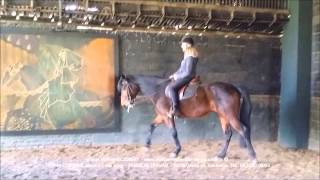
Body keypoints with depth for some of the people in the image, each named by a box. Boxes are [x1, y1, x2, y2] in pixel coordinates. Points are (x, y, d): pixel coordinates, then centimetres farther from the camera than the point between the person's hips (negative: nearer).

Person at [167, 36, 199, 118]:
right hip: (184, 76, 11)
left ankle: (176, 109, -24)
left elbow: (188, 72, -26)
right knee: (171, 84, 19)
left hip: (188, 77, -11)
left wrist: (177, 76, -14)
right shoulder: (187, 54, 9)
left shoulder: (190, 57, -23)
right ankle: (173, 104, 26)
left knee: (172, 87, -24)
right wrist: (175, 74, 9)